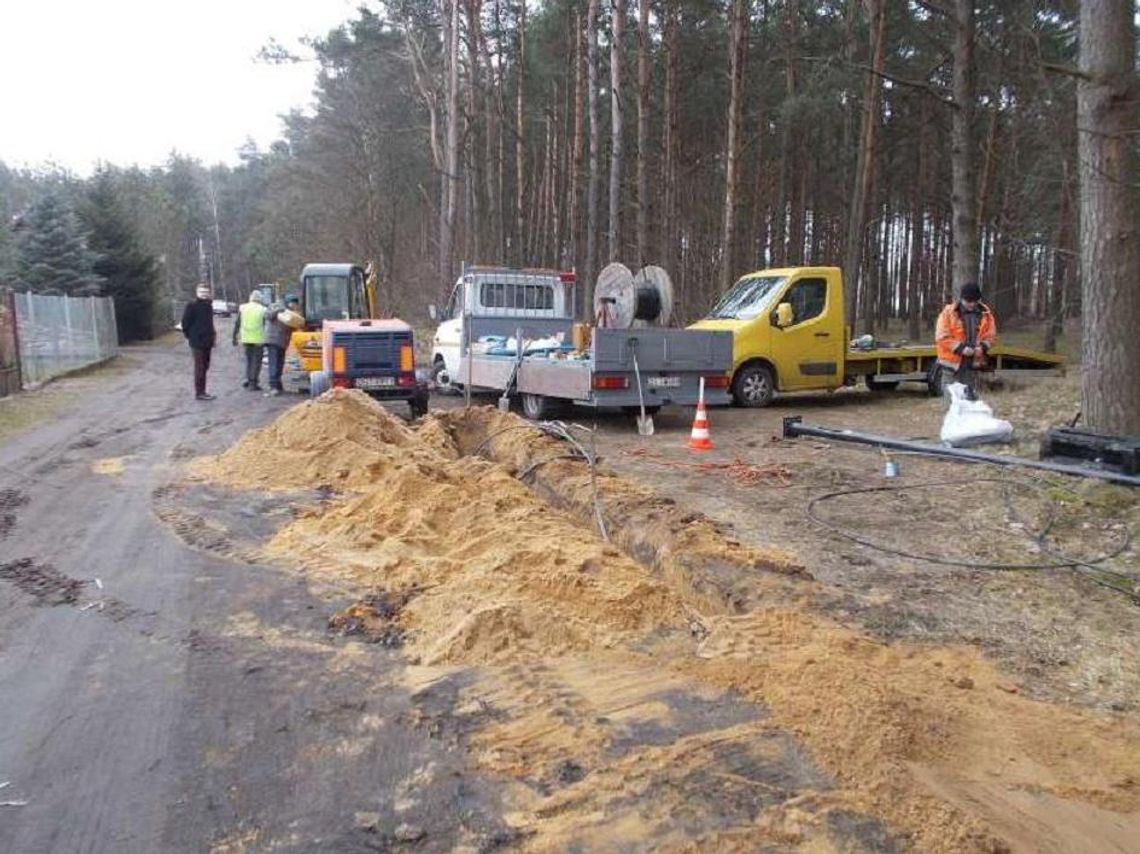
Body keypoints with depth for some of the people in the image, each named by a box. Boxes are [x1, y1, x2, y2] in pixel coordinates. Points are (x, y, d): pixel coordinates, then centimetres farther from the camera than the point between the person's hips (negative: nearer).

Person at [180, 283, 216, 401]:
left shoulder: (208, 304, 14)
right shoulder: (192, 305, -9)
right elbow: (185, 321, -10)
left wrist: (212, 334, 11)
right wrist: (189, 335, -7)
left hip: (207, 341, 8)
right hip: (197, 341, -8)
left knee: (204, 366, 12)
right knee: (200, 367, -5)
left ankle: (201, 391, 20)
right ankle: (199, 393, -1)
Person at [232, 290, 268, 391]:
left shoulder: (242, 308, 6)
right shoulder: (263, 310, -3)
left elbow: (237, 324, 7)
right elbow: (265, 325, -1)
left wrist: (235, 337, 13)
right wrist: (266, 340, 8)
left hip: (246, 338, 3)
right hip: (258, 339, -3)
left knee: (249, 359, 19)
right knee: (256, 360, 2)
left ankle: (248, 379, 17)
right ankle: (253, 383, 1)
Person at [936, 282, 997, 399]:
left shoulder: (985, 313, 5)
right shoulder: (949, 312, -7)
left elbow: (991, 335, 8)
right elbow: (942, 337, -12)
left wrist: (983, 347, -13)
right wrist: (961, 348, -21)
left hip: (973, 363, 3)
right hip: (953, 362, -3)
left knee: (972, 396, 10)